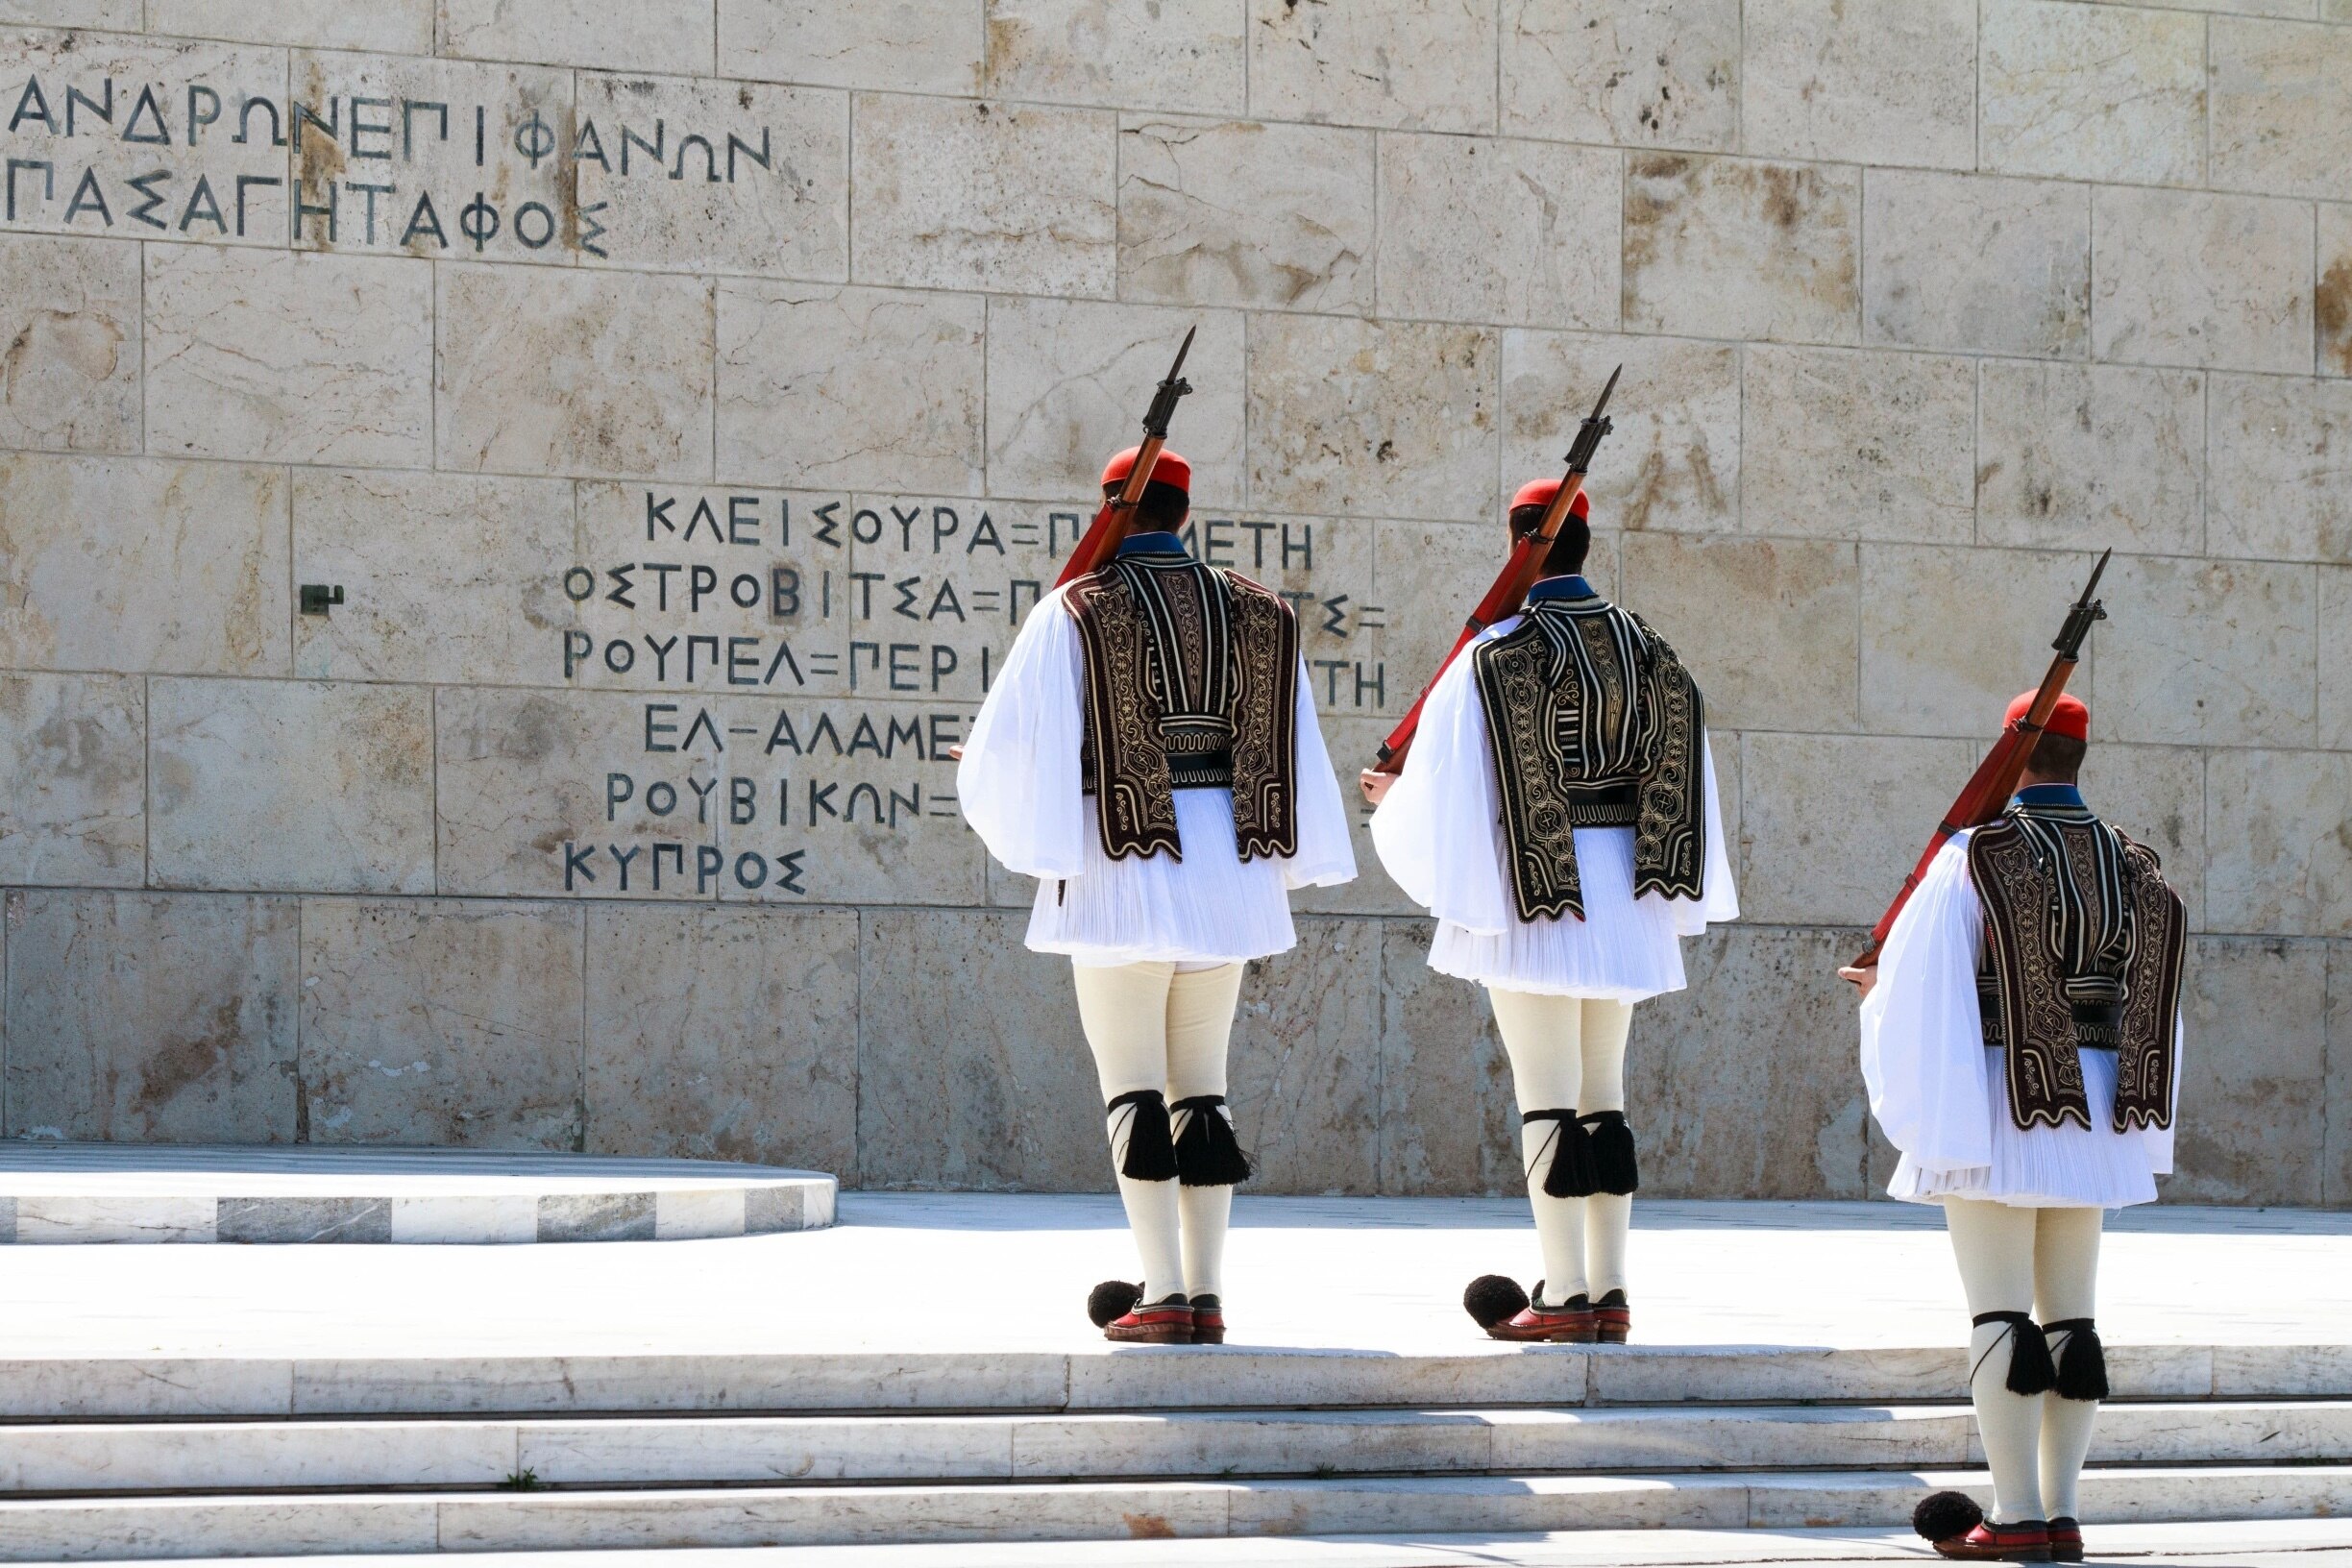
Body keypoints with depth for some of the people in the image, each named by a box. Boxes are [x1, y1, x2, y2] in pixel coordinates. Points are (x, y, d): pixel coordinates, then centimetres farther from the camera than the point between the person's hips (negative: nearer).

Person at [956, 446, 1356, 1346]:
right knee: (1201, 1085, 11)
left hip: (1123, 872, -4)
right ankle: (1207, 1296, 7)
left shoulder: (1075, 614, -5)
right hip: (1225, 875, 4)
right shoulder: (1252, 613, 8)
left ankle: (1164, 1297, -7)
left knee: (1133, 1087, -1)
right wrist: (1289, 863, 19)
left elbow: (1016, 743, -6)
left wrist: (978, 777, 16)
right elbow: (1296, 751, 9)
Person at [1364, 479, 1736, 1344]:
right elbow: (1684, 783, 9)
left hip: (1534, 893, -5)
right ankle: (1609, 1290, 11)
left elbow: (1453, 788, -9)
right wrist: (1674, 906, 16)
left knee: (1546, 1091, -4)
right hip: (1624, 901, 5)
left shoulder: (1496, 656, -10)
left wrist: (1393, 802, 12)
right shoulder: (1649, 652, 7)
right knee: (1603, 1092, 11)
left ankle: (1563, 1296, -6)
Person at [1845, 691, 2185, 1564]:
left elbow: (1928, 991, -9)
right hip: (2093, 1119, 5)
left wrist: (1880, 988, 11)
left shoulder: (1976, 857, -10)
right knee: (2071, 1318, 9)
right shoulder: (2133, 868, 6)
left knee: (2002, 1314, -4)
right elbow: (2154, 1011, 10)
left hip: (2000, 1107, -5)